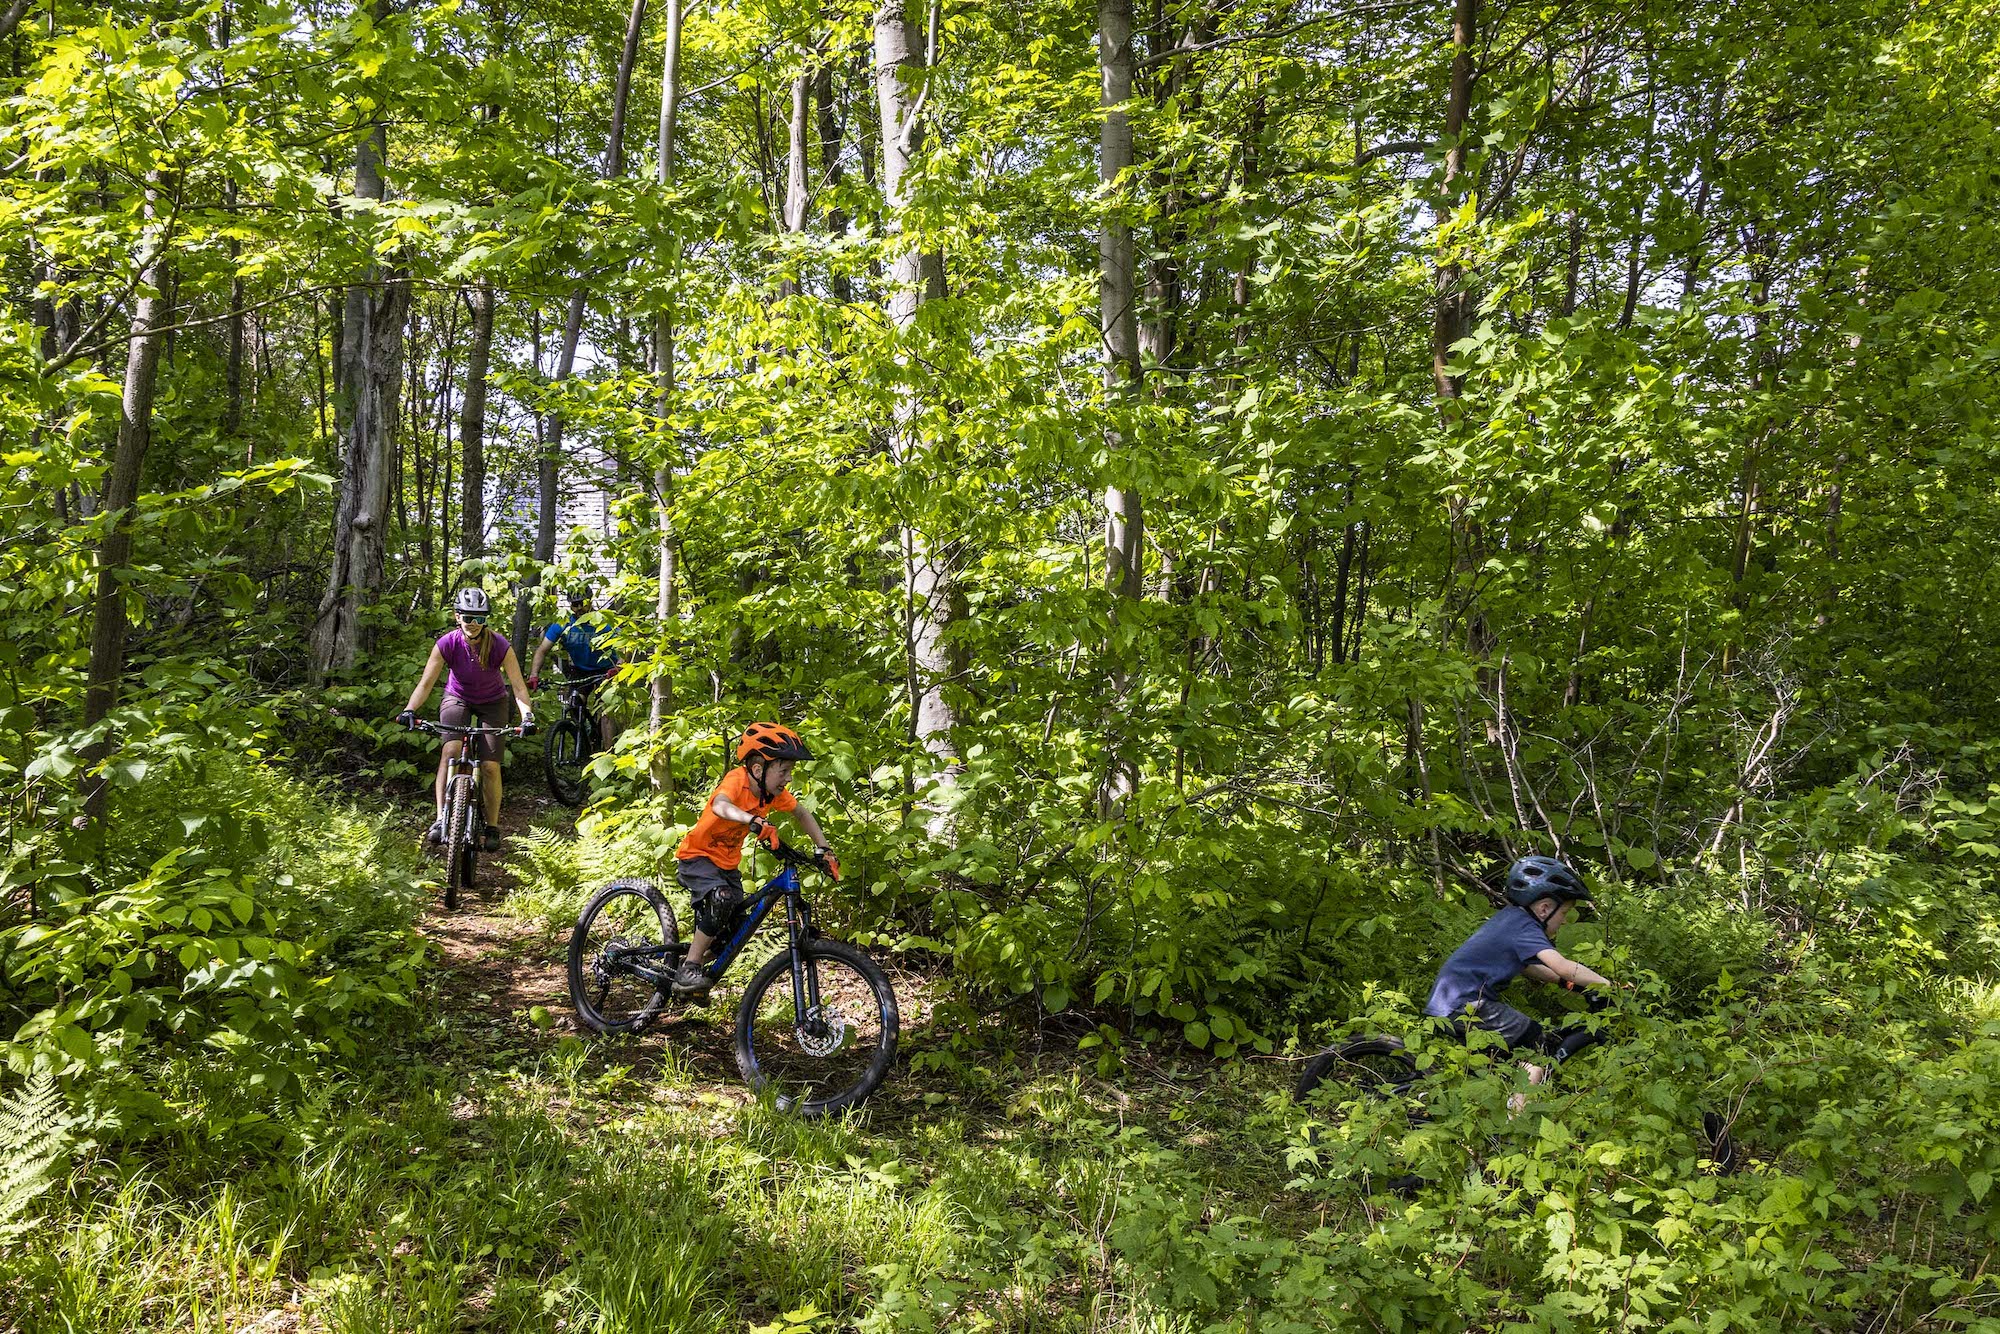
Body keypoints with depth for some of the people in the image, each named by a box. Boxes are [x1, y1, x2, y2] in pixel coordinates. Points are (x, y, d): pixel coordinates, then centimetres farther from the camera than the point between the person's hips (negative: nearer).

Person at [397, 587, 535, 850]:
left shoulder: (500, 646, -25)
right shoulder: (447, 644, -22)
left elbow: (518, 686, -27)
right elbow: (427, 683, -23)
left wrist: (527, 715, -43)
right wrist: (409, 710, -39)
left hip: (492, 703, 0)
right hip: (457, 699, 0)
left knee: (490, 766, -10)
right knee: (450, 751, -27)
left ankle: (492, 827, 6)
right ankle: (441, 819, -27)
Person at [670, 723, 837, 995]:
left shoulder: (775, 793, -9)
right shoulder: (737, 779, -29)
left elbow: (801, 814, 6)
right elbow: (720, 806, -50)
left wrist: (824, 850, -3)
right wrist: (755, 822, -67)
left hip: (728, 862, 7)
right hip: (697, 856, -7)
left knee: (733, 928, 1)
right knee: (722, 899, -32)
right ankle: (688, 971, -22)